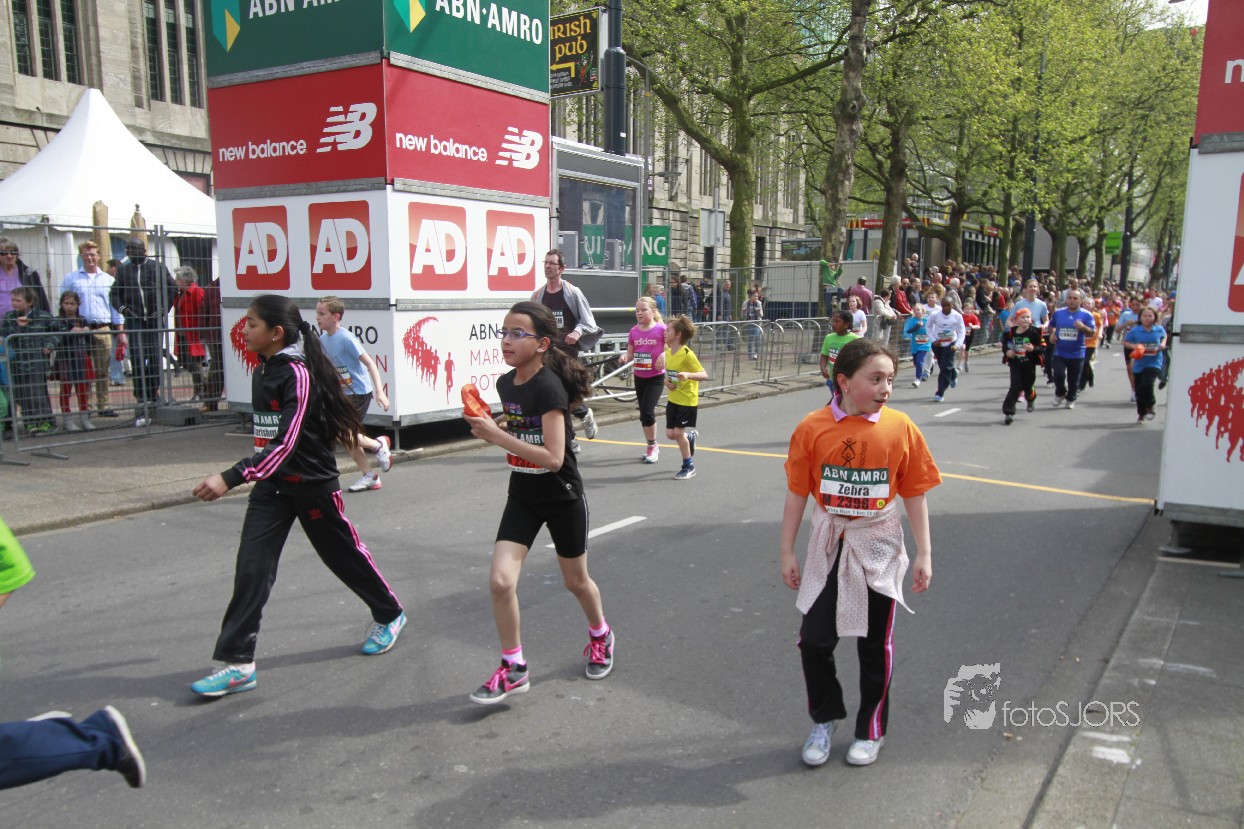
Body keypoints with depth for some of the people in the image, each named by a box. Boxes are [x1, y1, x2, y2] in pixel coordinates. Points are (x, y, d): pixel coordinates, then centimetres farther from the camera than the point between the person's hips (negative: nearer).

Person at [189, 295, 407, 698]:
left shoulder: (298, 374, -22)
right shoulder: (262, 371, 5)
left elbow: (286, 443, -32)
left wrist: (231, 478, -39)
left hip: (312, 482, -7)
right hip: (273, 484, 7)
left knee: (344, 554, 11)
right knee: (251, 566, -4)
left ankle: (389, 615, 36)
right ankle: (237, 663, 1)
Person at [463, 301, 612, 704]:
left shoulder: (548, 388, -25)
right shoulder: (505, 383, -2)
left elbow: (554, 458, -31)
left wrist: (497, 436, -33)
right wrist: (490, 426, 2)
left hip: (563, 497, -5)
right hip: (522, 496, 5)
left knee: (575, 581, 15)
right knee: (500, 580, -9)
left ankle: (600, 636, 45)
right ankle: (513, 668, 8)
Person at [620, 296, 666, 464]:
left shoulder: (661, 329, -10)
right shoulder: (634, 331, 3)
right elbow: (630, 353, 7)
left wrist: (664, 354, -24)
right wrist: (625, 358, -14)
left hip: (656, 377, -5)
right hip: (639, 377, 5)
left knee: (647, 412, -13)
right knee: (643, 414, 11)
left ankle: (652, 446, 7)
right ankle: (652, 448, 26)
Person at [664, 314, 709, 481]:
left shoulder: (687, 354, -20)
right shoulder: (668, 352, 3)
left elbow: (704, 375, -22)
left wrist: (688, 375, -40)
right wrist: (666, 381, -4)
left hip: (687, 400, -7)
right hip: (673, 399, 7)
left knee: (678, 432, -5)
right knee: (670, 434, 8)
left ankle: (689, 467, 13)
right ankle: (691, 436, 41)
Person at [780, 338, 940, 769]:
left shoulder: (901, 428, -9)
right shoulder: (813, 428, -11)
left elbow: (915, 494, -2)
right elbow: (797, 492, -4)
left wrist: (924, 554, -1)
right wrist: (786, 551, 0)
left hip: (878, 548, 0)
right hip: (828, 544, 0)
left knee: (875, 644, 12)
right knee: (814, 639, 1)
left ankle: (871, 730, 33)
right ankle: (824, 720, 27)